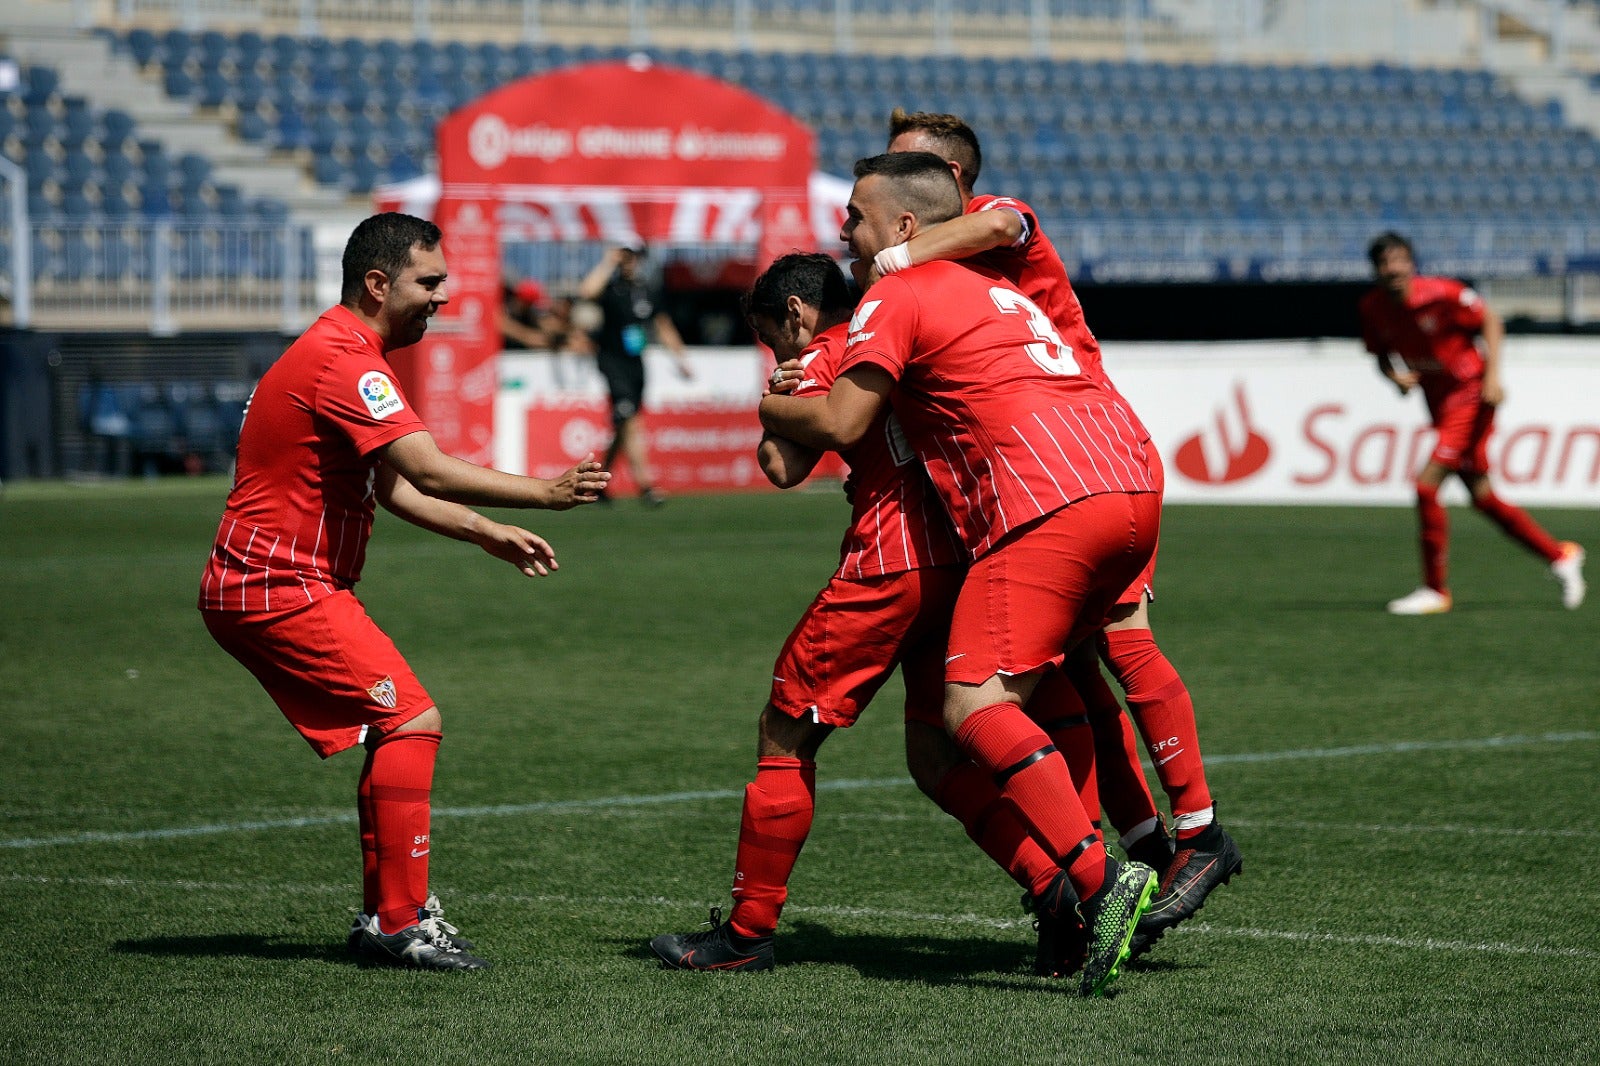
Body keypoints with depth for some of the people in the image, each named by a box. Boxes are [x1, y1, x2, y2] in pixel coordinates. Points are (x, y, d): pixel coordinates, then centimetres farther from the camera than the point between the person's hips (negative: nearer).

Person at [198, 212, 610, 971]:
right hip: (280, 589, -11)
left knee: (399, 731, 11)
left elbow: (392, 487, 22)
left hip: (254, 588, 11)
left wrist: (488, 534, 15)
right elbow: (429, 472, -28)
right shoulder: (343, 362, -18)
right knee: (413, 723, -14)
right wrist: (543, 493, -27)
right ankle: (402, 923, -13)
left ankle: (383, 917, 13)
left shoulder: (344, 354, 17)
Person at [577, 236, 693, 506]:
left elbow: (663, 325, 18)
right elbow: (587, 291, -31)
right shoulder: (611, 286, -9)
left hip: (636, 362, 6)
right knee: (629, 420, -17)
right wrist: (607, 263, -21)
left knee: (622, 427, 11)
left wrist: (680, 358, 17)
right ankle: (644, 483, -22)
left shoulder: (650, 290, 7)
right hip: (612, 360, -6)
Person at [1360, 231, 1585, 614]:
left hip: (1470, 394, -7)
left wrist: (1492, 374, -17)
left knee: (1427, 485, -16)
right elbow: (1381, 354, 12)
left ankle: (1435, 590, -6)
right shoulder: (1372, 308, -3)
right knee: (1482, 497, 12)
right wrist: (1393, 375, -11)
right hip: (1439, 403, 7)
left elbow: (1490, 320, -8)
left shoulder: (1440, 293, -19)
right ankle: (1559, 556, 30)